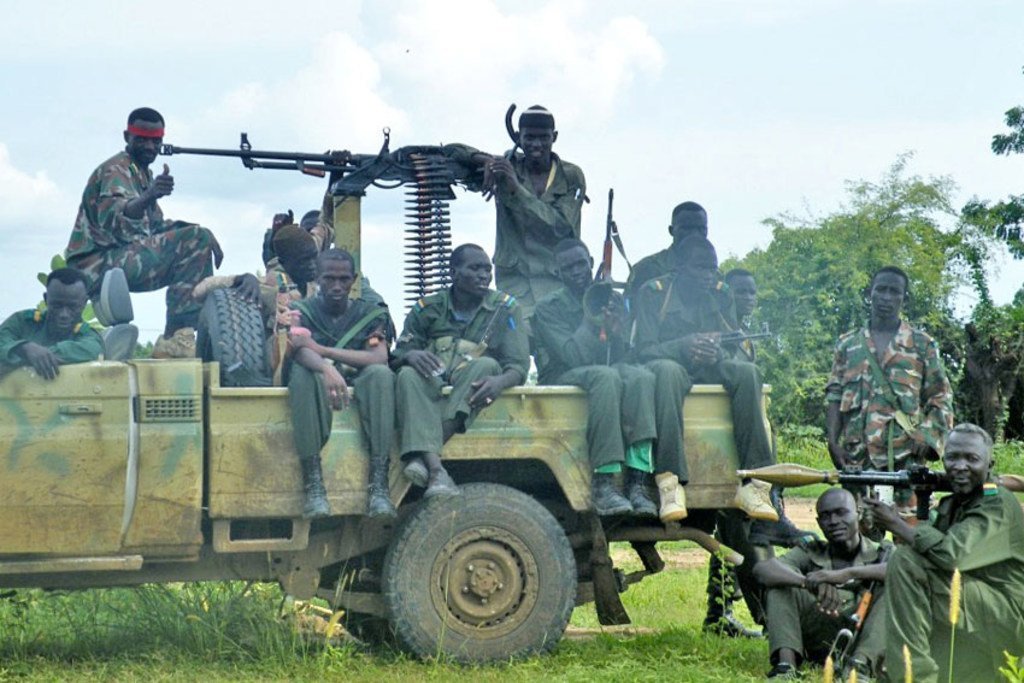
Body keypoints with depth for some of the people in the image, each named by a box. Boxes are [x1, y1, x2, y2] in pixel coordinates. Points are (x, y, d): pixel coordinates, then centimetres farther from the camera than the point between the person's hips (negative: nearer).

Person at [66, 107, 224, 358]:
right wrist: (149, 195, -49)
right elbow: (114, 222, -30)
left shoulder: (144, 173, 19)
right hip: (100, 262, -10)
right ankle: (174, 337, -25)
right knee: (197, 240, -24)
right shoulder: (116, 170, -11)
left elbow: (154, 225, 24)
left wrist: (182, 227, 5)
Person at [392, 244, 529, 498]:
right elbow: (397, 356, 7)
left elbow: (519, 365, -1)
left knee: (486, 365, -32)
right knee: (409, 376, -32)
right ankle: (436, 469, -53)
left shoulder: (505, 308, 9)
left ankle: (421, 455, -44)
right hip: (432, 382, 0)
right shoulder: (428, 308, 12)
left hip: (472, 389, 0)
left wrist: (499, 382, -27)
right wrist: (411, 356, -20)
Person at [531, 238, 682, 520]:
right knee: (605, 376, -38)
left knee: (641, 376, -31)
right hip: (561, 378, -4)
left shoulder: (614, 300, 13)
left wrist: (616, 332, -16)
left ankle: (637, 482, -40)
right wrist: (590, 319, -12)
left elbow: (623, 355, 4)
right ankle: (602, 483, -43)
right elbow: (574, 357, -13)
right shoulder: (548, 308, 0)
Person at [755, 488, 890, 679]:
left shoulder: (881, 553, 4)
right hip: (821, 645, 2)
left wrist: (848, 574, -35)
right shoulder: (811, 554, 8)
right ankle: (786, 664, -28)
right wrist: (809, 582, -32)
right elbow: (762, 569, -11)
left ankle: (860, 664, -36)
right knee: (782, 583, -10)